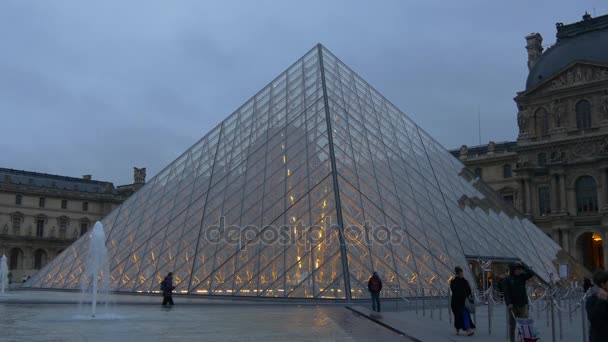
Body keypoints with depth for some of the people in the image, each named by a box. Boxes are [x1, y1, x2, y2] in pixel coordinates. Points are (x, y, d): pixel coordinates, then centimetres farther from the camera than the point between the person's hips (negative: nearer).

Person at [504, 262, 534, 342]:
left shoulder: (522, 277, 7)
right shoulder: (507, 279, -2)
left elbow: (531, 273, -10)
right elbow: (506, 293, -9)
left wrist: (523, 265, -3)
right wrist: (509, 303, -20)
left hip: (523, 305, 2)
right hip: (513, 306, -2)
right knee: (512, 326, 4)